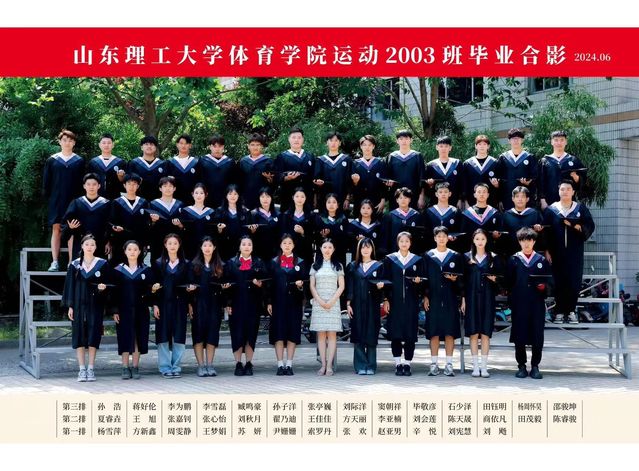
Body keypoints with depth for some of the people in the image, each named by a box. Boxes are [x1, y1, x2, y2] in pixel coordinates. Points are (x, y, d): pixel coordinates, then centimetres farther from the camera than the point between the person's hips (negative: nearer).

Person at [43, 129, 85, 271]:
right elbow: (46, 181, 8)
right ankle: (55, 262, 1)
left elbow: (82, 181, 5)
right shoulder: (52, 160, 6)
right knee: (56, 229, 0)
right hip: (56, 200, 0)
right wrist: (46, 195, 0)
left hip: (73, 200, 0)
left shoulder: (79, 161, 6)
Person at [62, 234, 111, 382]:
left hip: (95, 304, -1)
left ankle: (91, 369, 5)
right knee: (79, 335, -1)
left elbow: (108, 283, 4)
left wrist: (103, 287, -19)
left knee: (93, 335, -2)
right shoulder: (75, 265, 6)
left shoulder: (102, 264, 3)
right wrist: (69, 306, -1)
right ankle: (82, 369, 4)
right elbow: (70, 285, 6)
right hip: (79, 304, 1)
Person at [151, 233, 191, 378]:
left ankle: (176, 367, 8)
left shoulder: (185, 264, 9)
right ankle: (165, 367, 5)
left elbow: (188, 284, 11)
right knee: (164, 335, -1)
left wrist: (190, 288, -12)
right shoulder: (158, 263, 5)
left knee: (179, 335, 0)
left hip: (179, 304, 1)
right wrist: (155, 305, -5)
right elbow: (154, 285, 2)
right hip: (163, 303, -1)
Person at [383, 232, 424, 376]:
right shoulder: (390, 259, 7)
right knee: (395, 334, -2)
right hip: (395, 301, 0)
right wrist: (386, 300, -2)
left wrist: (418, 281, -14)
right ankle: (398, 364, 5)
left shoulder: (417, 260, 8)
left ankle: (407, 364, 5)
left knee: (410, 334, -2)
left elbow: (421, 280, 10)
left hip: (411, 302, 0)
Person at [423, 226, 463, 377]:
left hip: (450, 298, 0)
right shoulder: (428, 256, 8)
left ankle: (449, 365, 3)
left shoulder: (455, 256, 8)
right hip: (433, 298, 0)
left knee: (450, 331, -1)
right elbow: (424, 277, 5)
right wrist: (425, 296, -2)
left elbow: (461, 278, 9)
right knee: (434, 332, 0)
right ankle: (434, 364, 5)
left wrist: (454, 279, -12)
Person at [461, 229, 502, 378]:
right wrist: (463, 298, -1)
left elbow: (501, 276, 9)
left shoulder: (493, 258, 8)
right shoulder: (467, 257, 8)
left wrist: (495, 279, -13)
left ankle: (484, 367, 2)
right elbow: (463, 279, 5)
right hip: (471, 297, 0)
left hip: (487, 298, 0)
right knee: (473, 333, -2)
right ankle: (475, 366, 3)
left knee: (485, 333, -2)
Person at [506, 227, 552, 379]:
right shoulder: (513, 260, 7)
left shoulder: (541, 260, 9)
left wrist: (544, 286, -12)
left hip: (537, 304, 0)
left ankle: (535, 366, 10)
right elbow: (508, 282, 5)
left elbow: (549, 280, 9)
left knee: (537, 337, 0)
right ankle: (521, 366, 12)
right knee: (519, 336, 2)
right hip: (519, 304, 0)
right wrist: (511, 300, -3)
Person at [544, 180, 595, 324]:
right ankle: (559, 312, 7)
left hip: (575, 253, 1)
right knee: (559, 282, 0)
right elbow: (545, 231, 2)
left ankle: (571, 311, 7)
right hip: (557, 253, 0)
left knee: (574, 282, -2)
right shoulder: (551, 209, 5)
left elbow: (590, 226, 2)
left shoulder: (581, 208, 7)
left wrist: (578, 227, -18)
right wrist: (547, 251, -4)